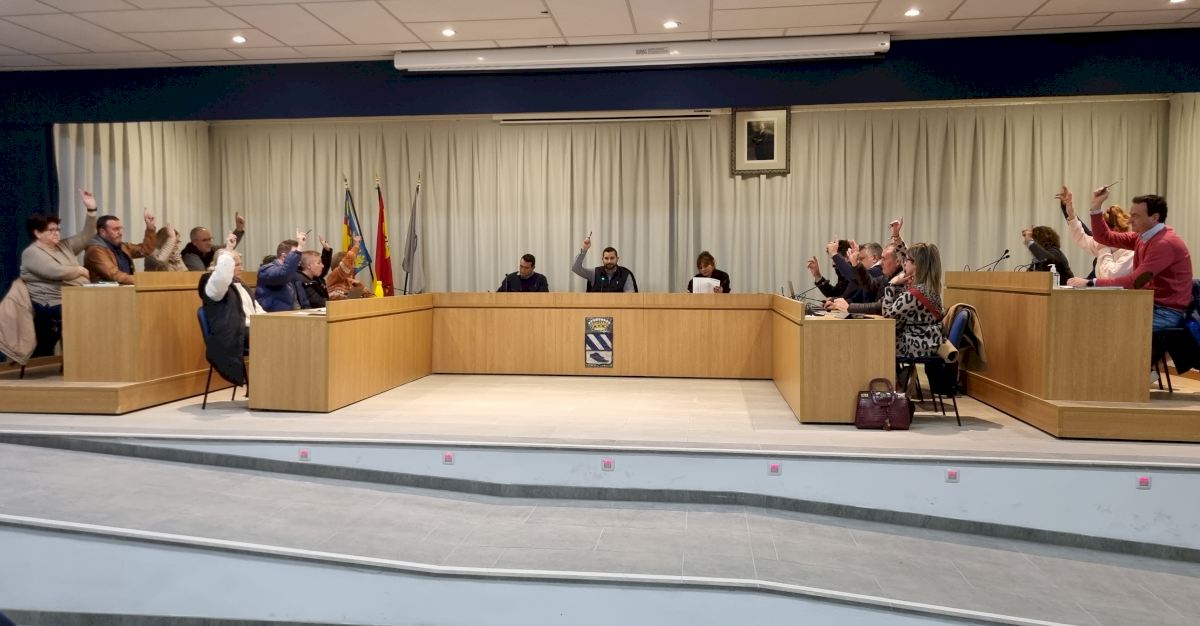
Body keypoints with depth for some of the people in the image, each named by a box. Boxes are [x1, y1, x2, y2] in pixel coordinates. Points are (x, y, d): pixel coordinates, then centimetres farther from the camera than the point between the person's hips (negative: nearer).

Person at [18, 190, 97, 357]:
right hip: (53, 308, -7)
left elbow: (85, 236, 12)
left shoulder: (64, 246, 18)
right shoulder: (31, 253, -6)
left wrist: (91, 210, 1)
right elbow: (56, 272, -21)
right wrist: (80, 270, -5)